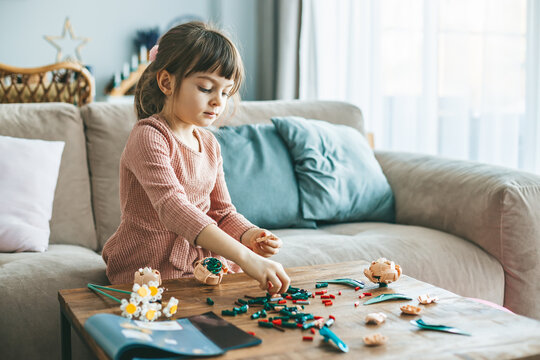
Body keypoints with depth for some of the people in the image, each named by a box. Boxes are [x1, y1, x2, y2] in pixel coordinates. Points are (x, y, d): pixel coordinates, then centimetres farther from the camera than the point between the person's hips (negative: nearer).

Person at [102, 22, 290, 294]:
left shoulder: (210, 144, 11)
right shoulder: (149, 136, -16)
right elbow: (173, 209, -30)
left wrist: (250, 235, -8)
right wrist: (245, 257, -38)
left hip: (203, 262, 7)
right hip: (148, 270, -7)